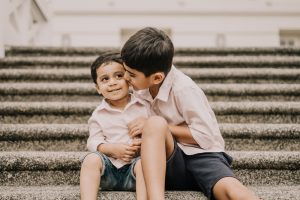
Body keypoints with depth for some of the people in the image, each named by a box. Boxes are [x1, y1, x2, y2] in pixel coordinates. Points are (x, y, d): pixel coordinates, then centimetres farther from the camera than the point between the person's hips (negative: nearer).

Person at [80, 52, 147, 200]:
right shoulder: (98, 114, 6)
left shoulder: (143, 106, 4)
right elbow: (94, 142, 3)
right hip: (109, 168, 2)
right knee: (91, 159, -26)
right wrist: (112, 149, -16)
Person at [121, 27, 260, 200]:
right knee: (154, 123, -31)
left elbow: (206, 136, -16)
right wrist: (156, 127, -2)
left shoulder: (183, 88, -15)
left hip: (200, 154, -4)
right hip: (168, 162, 4)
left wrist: (159, 127, -13)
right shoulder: (141, 87, 4)